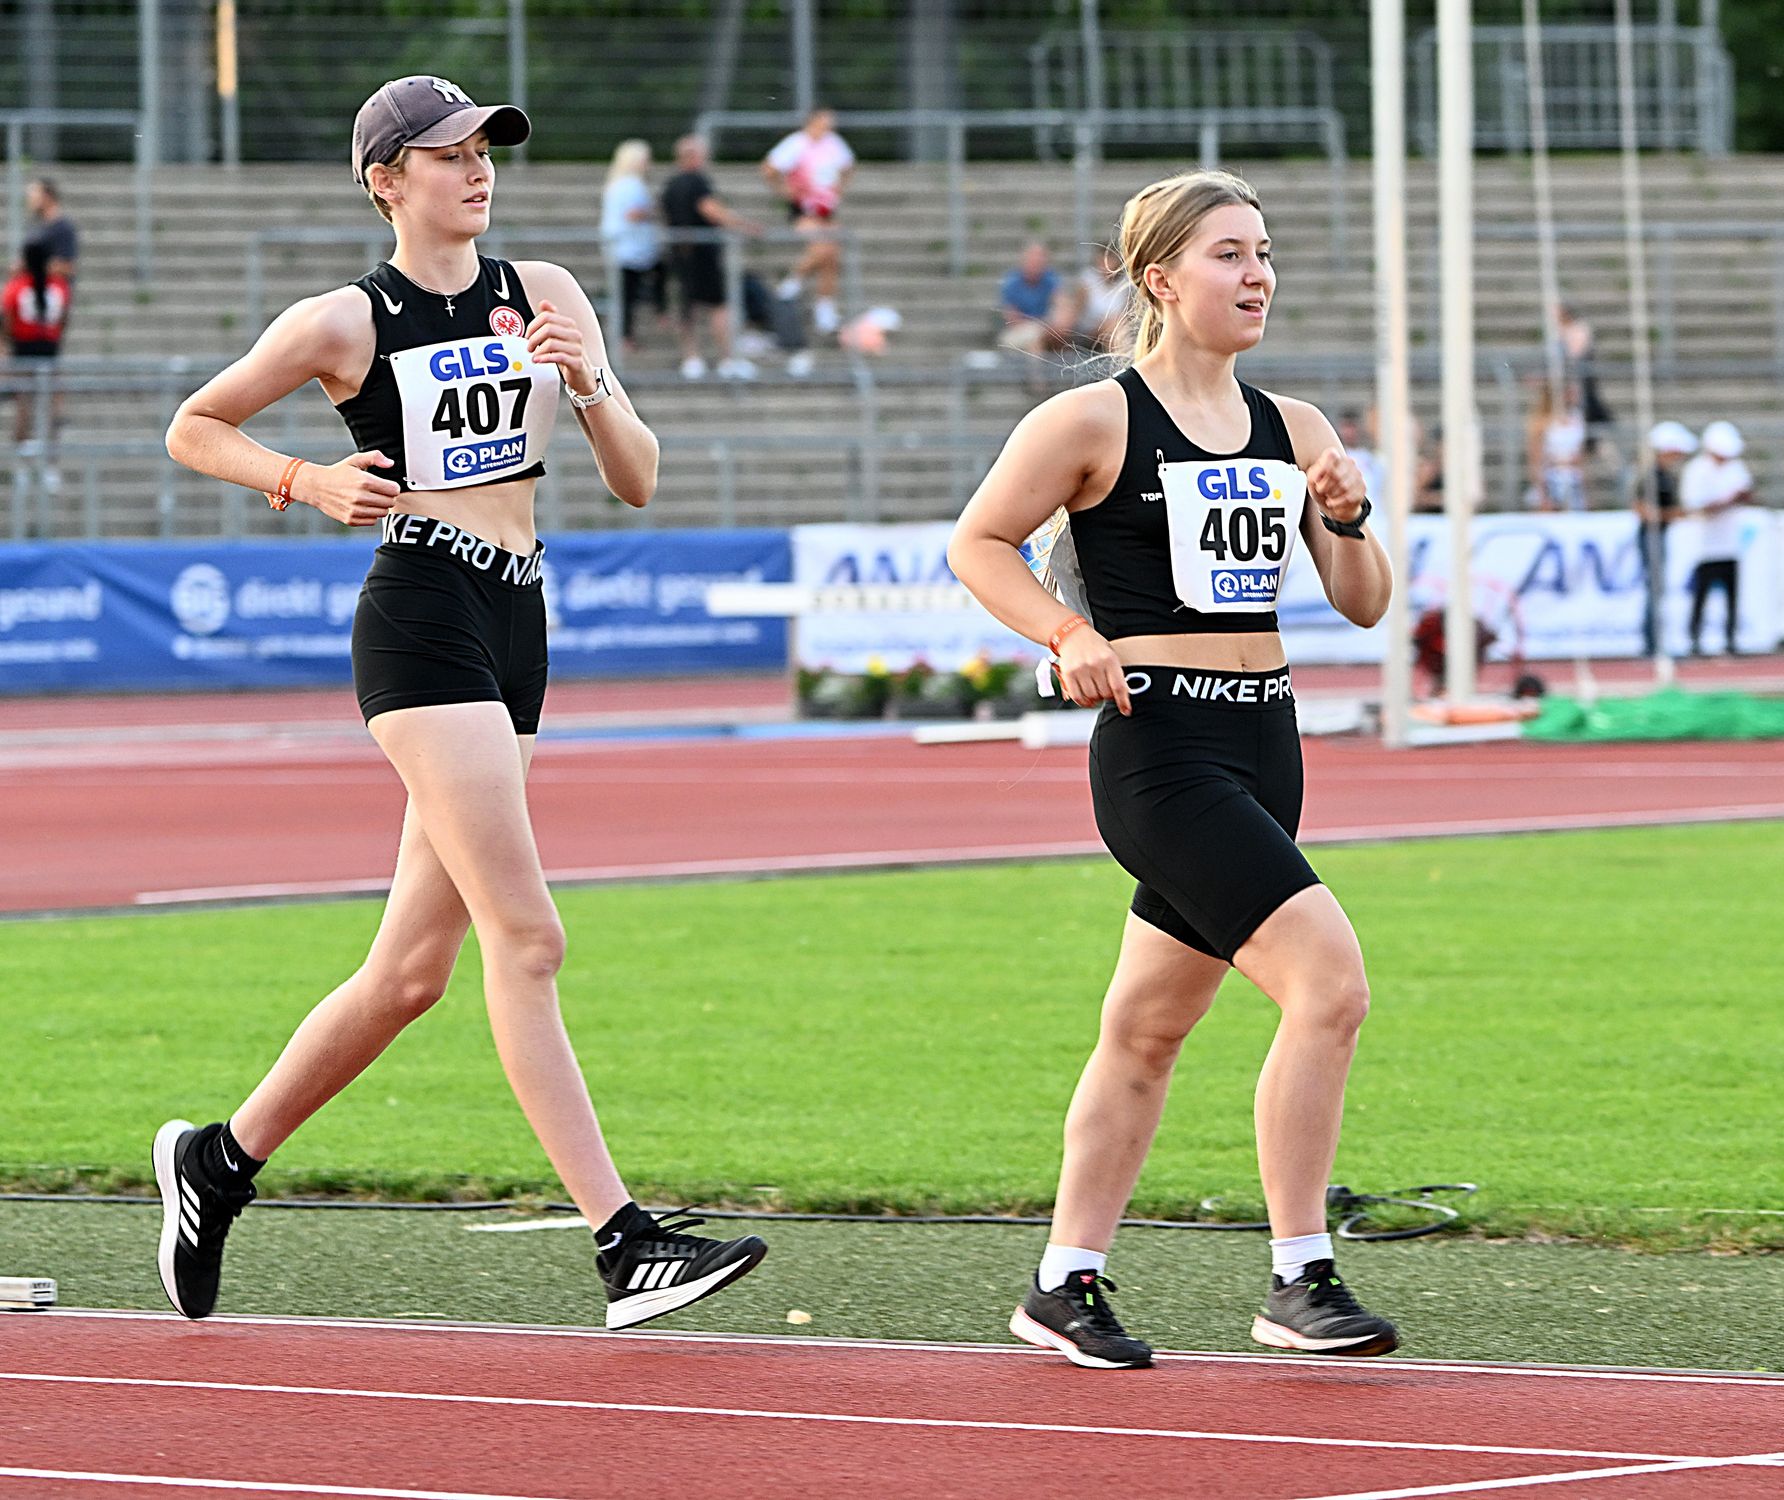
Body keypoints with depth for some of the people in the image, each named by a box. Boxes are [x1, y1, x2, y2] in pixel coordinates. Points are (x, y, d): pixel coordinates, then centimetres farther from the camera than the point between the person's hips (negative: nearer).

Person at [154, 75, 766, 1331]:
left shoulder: (544, 295, 12)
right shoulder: (346, 323, -2)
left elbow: (638, 483, 10)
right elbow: (194, 428, 10)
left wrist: (589, 383, -8)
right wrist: (307, 483, -5)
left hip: (515, 633, 7)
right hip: (422, 623, -6)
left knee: (415, 967, 9)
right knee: (526, 941, -15)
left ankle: (220, 1160, 26)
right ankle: (626, 1245, -18)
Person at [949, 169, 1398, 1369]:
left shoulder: (1293, 430, 10)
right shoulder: (1094, 422, -6)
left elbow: (1363, 605, 12)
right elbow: (978, 541, 1)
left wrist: (1348, 520, -7)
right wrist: (1068, 633, -13)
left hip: (1261, 744, 7)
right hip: (1157, 745, -7)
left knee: (1149, 1028, 14)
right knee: (1329, 979, -20)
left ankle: (1066, 1283, 25)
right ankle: (1300, 1280, -13)